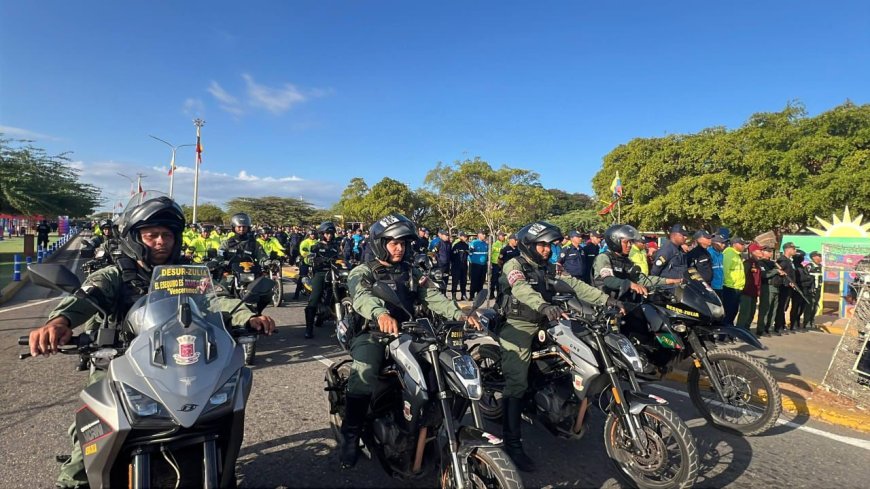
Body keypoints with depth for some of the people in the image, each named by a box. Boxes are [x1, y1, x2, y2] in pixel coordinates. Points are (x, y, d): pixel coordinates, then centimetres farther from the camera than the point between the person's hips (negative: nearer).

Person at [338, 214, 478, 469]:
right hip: (371, 334, -4)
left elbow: (433, 296, 3)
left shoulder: (411, 273, 17)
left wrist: (459, 314, -16)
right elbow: (362, 296, -23)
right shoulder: (362, 272, 0)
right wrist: (381, 314, -46)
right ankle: (350, 434, -14)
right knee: (364, 372, -31)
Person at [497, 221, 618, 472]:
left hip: (541, 327, 8)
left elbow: (575, 285, 5)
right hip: (518, 329, -8)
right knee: (517, 385, -11)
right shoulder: (514, 265, -9)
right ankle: (512, 444, -7)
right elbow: (521, 289, -29)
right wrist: (544, 306, -47)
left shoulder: (549, 269, 14)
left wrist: (606, 299, -7)